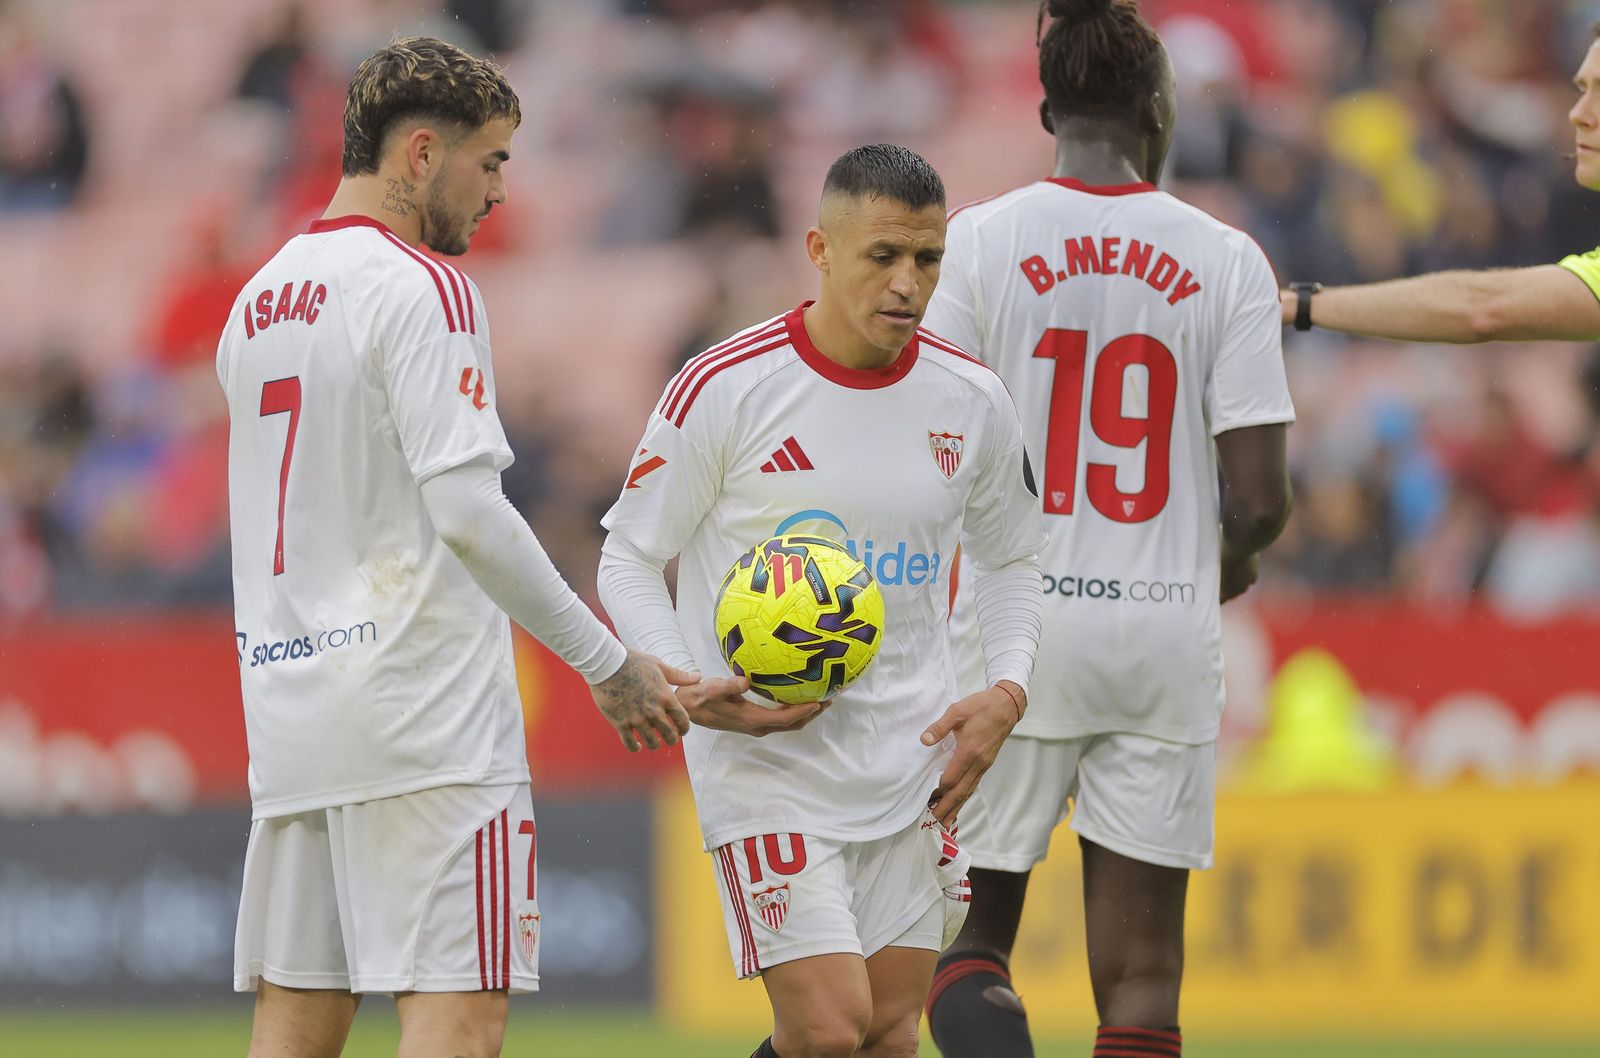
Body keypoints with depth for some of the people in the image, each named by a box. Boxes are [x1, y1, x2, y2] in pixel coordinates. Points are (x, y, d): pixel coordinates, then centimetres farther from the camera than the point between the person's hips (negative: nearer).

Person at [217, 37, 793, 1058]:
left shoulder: (260, 300, 17)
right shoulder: (422, 287, -9)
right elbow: (466, 508, -17)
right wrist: (611, 665, -13)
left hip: (289, 702, 8)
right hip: (424, 710, -8)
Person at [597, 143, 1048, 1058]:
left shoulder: (972, 400, 3)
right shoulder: (722, 390, -11)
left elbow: (1010, 560, 19)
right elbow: (630, 561, -3)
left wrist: (1006, 692, 1)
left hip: (911, 766, 5)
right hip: (766, 765, -5)